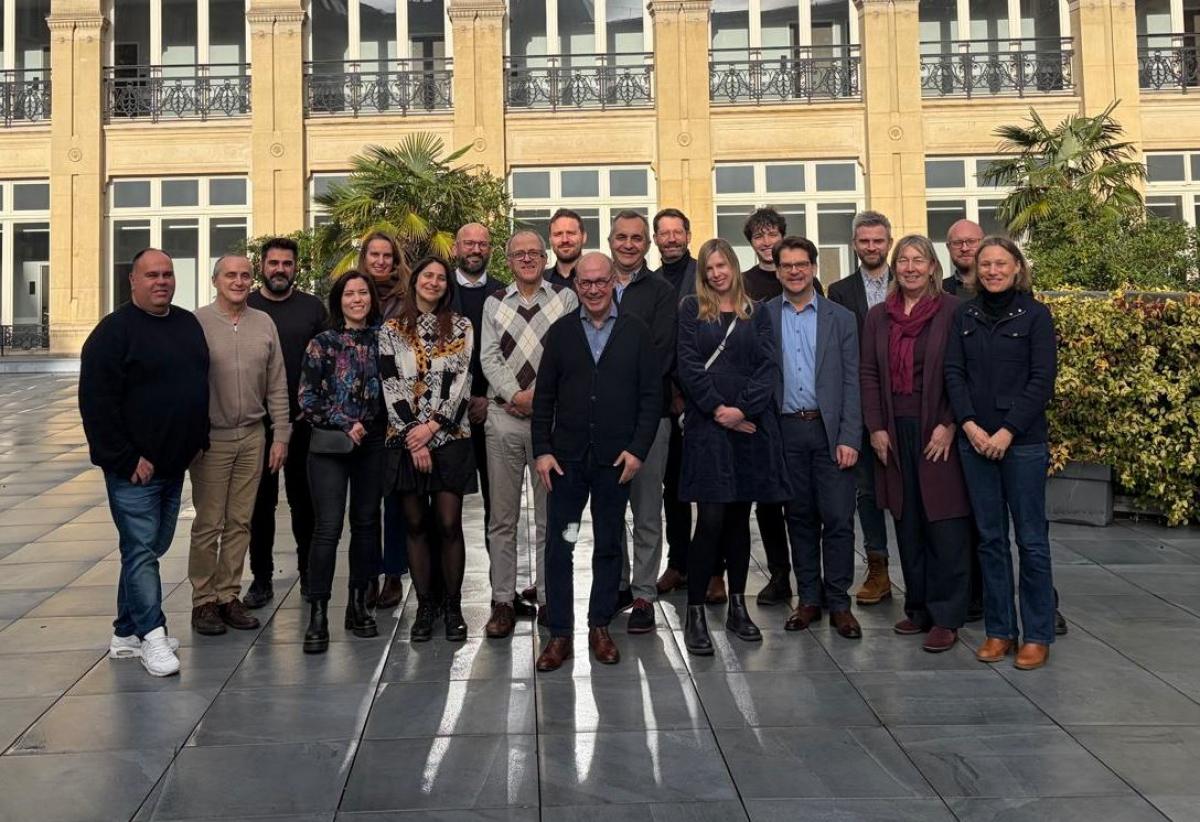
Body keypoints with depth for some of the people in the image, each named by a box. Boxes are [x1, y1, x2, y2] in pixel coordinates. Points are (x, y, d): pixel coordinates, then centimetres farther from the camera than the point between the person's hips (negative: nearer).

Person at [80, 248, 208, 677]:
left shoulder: (189, 325, 11)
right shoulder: (114, 331, -11)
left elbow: (202, 385, 21)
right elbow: (96, 402, -16)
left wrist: (199, 441, 13)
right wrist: (126, 459, -18)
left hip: (174, 465, 7)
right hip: (133, 468, -7)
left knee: (150, 548, 13)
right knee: (141, 549, -5)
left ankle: (126, 632, 24)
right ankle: (151, 634, 2)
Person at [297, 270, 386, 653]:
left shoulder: (382, 340, 8)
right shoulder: (322, 343, 1)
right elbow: (307, 398, -2)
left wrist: (371, 426, 0)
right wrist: (345, 425, -9)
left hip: (372, 445, 3)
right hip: (330, 445, -3)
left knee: (366, 523, 8)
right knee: (328, 527, -9)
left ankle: (358, 604, 19)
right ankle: (318, 614, -4)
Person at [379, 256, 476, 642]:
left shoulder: (461, 327, 6)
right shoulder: (391, 330, 6)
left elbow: (461, 381, -2)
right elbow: (392, 387, -1)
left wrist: (431, 426, -12)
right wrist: (414, 439, -9)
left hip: (449, 437, -1)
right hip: (405, 439, 1)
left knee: (449, 524, -2)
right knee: (415, 524, 5)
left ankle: (453, 606, 10)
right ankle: (424, 606, 15)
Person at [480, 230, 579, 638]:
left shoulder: (565, 299, 6)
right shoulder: (494, 303, 12)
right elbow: (489, 357, 4)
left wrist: (538, 394, -10)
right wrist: (515, 394, -10)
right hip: (504, 416, 2)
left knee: (550, 514, 5)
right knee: (502, 516, 5)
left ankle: (548, 596, 15)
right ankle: (502, 601, 12)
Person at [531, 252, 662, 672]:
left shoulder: (636, 332, 2)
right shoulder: (560, 332, 5)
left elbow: (651, 395, 1)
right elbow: (544, 396, 5)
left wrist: (638, 448, -8)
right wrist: (542, 450, -2)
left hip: (616, 459, 0)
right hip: (567, 458, 1)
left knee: (609, 546, 9)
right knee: (559, 546, 2)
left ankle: (600, 627, 23)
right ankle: (559, 633, 12)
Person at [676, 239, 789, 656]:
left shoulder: (756, 313, 13)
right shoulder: (691, 310, 7)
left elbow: (769, 365, 3)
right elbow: (688, 363, -2)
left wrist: (742, 408, -10)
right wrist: (716, 408, -12)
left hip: (750, 424, 3)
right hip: (706, 423, -3)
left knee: (739, 517, 9)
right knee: (711, 519, -9)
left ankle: (737, 606, 19)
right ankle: (695, 614, -2)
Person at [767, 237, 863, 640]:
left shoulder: (840, 318, 5)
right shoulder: (762, 317, 5)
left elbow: (852, 382, 1)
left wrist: (849, 438, -7)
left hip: (830, 431, -1)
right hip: (786, 430, 1)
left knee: (838, 518, -1)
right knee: (799, 517, 9)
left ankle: (839, 602, 9)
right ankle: (808, 599, 19)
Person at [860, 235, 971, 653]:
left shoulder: (953, 311, -3)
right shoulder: (878, 316, 10)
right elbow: (868, 374, 9)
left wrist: (949, 425, -13)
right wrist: (876, 427, 1)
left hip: (939, 431, -4)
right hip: (895, 433, 4)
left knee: (944, 524, -2)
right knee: (907, 524, 10)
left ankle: (946, 617, 5)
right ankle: (918, 607, 21)